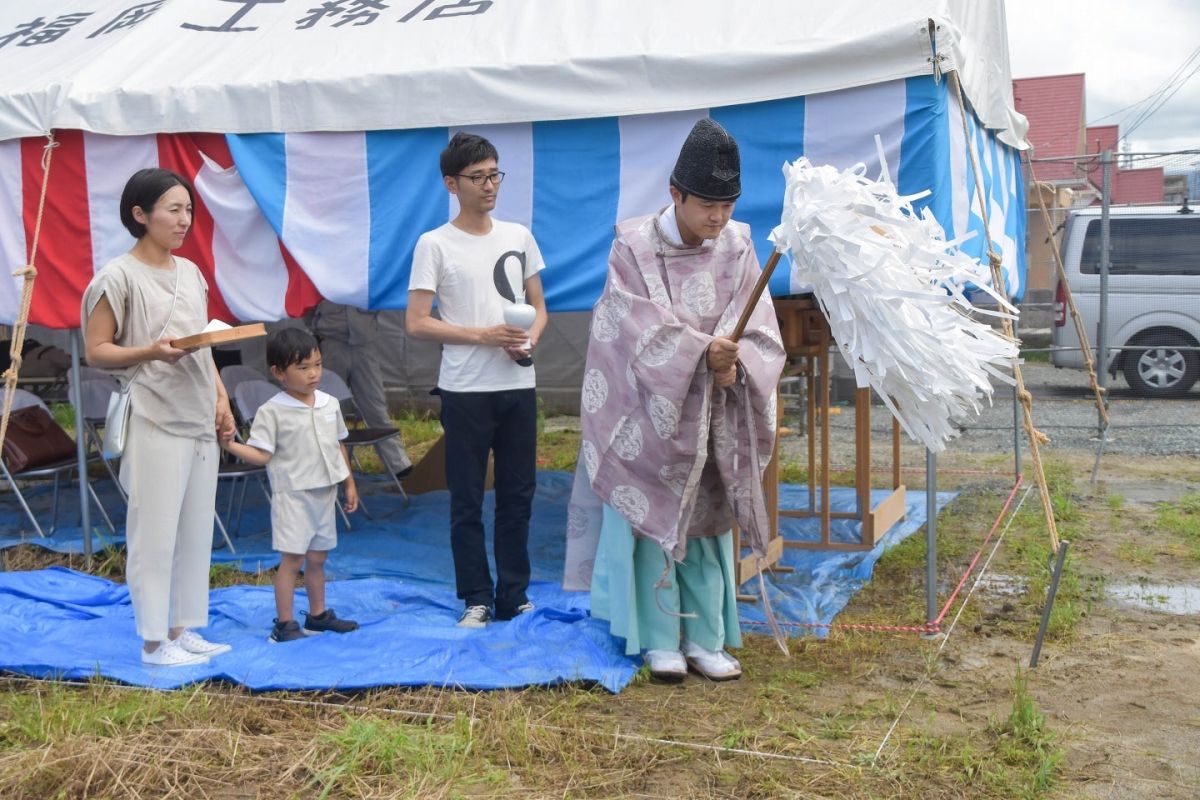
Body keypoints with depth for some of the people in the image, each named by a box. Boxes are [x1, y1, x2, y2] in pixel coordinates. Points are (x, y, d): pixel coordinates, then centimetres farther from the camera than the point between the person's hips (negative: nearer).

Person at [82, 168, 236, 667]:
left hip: (199, 421, 7)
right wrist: (151, 352, -23)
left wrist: (221, 397, 9)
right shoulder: (118, 277, -8)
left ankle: (183, 629, 22)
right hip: (154, 423, -7)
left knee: (196, 530, 11)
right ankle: (154, 641, 8)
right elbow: (95, 351, -9)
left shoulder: (190, 272, 12)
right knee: (155, 531, -2)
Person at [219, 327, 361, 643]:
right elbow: (261, 455, -13)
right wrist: (230, 444, -28)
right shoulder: (272, 412, -11)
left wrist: (349, 484, 17)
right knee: (292, 558, -4)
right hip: (292, 495, -5)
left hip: (325, 492, 6)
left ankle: (318, 614, 27)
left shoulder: (330, 404, 6)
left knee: (317, 557, 15)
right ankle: (284, 623, 3)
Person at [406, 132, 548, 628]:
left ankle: (513, 596, 19)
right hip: (465, 391, -4)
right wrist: (483, 336, -15)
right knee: (467, 500, 3)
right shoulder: (435, 245, -4)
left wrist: (530, 340, -7)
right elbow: (416, 323, -8)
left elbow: (539, 307, 16)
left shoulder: (519, 237, 10)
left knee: (518, 495, 9)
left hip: (518, 386, 4)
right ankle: (476, 598, 14)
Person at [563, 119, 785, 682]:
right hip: (648, 409, -3)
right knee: (652, 519, 2)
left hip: (711, 415, 3)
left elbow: (760, 331, -6)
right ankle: (660, 641, 12)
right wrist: (702, 350, -29)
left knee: (706, 522, 8)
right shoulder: (633, 246, -9)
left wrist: (734, 364, -25)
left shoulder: (737, 248, 0)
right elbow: (641, 327, -17)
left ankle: (705, 639, 18)